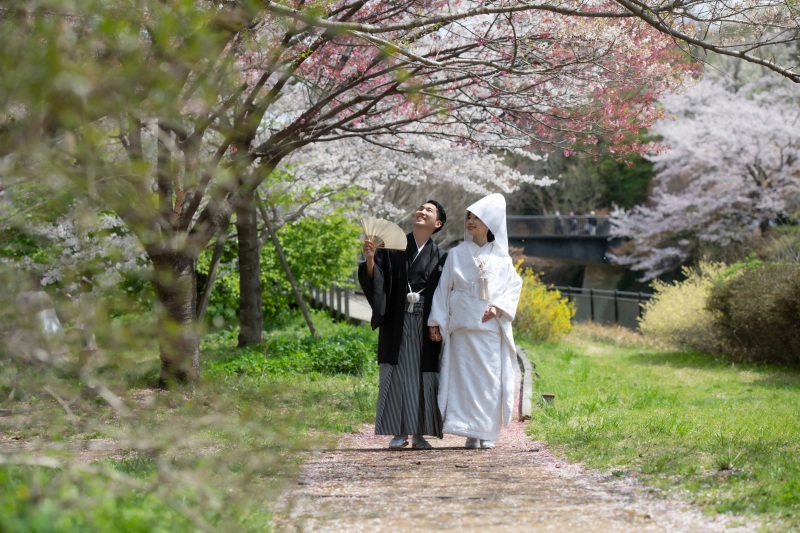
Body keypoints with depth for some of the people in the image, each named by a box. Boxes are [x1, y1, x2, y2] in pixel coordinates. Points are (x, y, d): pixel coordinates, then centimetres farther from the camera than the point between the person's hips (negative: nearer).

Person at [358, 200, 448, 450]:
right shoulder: (394, 247, 5)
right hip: (398, 323, -1)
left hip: (426, 325, 1)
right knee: (398, 375, -2)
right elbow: (375, 279, -3)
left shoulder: (439, 257, 7)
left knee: (424, 377, 1)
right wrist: (370, 259, -22)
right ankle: (399, 432, 2)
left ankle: (420, 433, 7)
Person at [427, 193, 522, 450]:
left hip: (491, 326, 0)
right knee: (465, 377, -5)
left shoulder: (501, 258, 10)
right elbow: (444, 288, 8)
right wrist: (436, 322, 2)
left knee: (490, 379, -2)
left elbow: (514, 286, 8)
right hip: (462, 327, 0)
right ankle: (471, 433, -3)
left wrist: (499, 307, -10)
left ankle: (487, 433, 3)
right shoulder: (457, 254, 9)